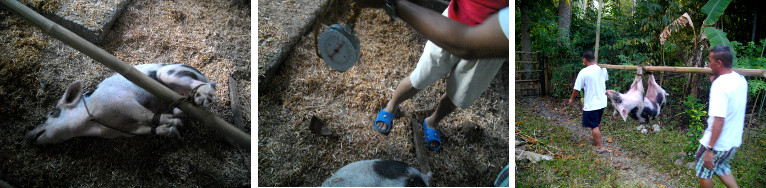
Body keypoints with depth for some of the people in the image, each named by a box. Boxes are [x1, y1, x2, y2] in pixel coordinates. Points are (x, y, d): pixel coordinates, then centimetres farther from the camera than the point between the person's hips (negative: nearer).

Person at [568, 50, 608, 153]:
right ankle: (597, 138, 46)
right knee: (598, 122, 27)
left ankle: (600, 146, 8)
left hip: (591, 104, -7)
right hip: (602, 101, 7)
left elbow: (577, 89, -13)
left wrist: (572, 99, 4)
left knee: (594, 126, 4)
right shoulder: (603, 69, -2)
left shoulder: (584, 72, -20)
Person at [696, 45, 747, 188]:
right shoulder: (741, 79, 0)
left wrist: (710, 150, -27)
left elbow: (719, 120, -30)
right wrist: (716, 80, 10)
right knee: (720, 166, 28)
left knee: (704, 171, 13)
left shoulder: (720, 85, -26)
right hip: (734, 141, 8)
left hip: (718, 143, -8)